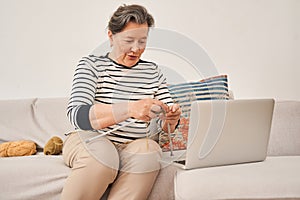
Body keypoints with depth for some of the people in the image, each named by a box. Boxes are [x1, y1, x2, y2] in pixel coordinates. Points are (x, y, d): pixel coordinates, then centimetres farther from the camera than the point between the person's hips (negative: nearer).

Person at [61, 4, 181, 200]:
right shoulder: (91, 64, 1)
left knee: (149, 150, -30)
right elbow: (76, 114, -17)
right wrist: (129, 109, -33)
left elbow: (166, 127, 11)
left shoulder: (153, 71, 13)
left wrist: (171, 118, -16)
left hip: (134, 146, 3)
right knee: (102, 153, -36)